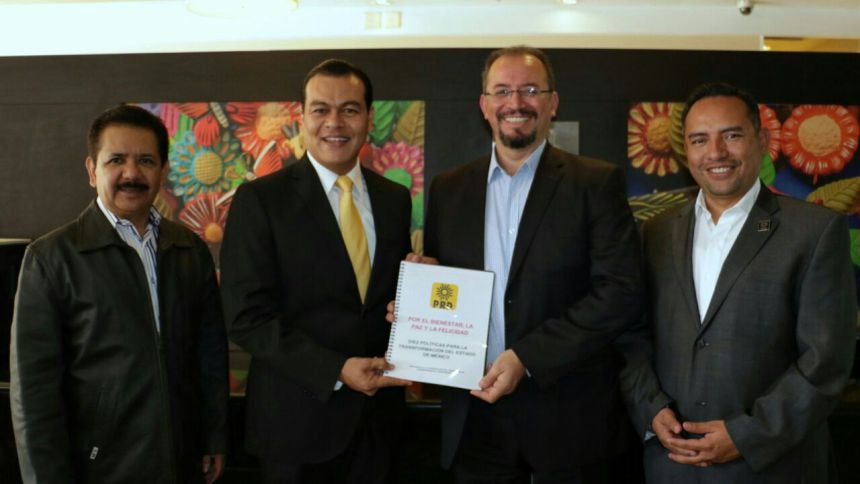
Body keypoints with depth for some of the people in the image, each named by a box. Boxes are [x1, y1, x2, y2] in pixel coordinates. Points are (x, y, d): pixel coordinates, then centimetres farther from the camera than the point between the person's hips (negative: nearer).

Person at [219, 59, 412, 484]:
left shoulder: (395, 199, 5)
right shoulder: (260, 199, -8)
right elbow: (247, 317, -13)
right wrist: (336, 370, -20)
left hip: (378, 412, 4)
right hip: (297, 417, -4)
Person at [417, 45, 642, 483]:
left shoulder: (596, 183, -4)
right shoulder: (448, 189, 7)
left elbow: (620, 292, -11)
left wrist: (528, 357, -17)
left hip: (567, 416, -3)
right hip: (475, 414, 3)